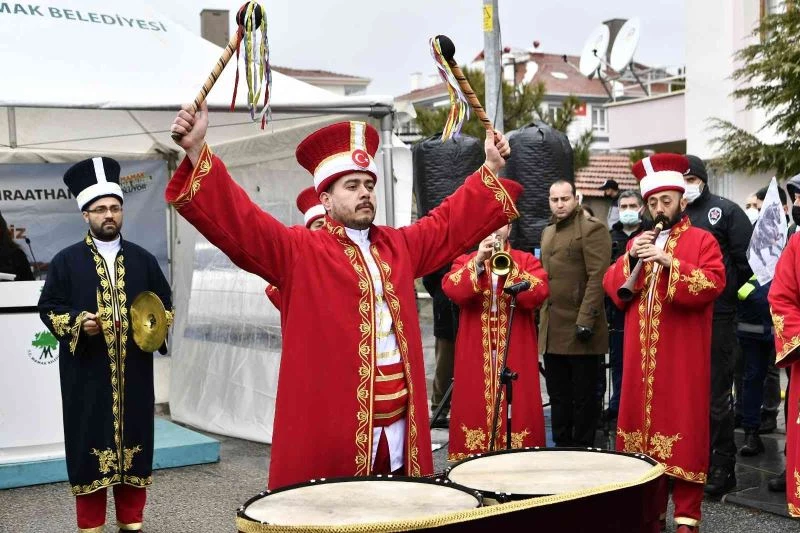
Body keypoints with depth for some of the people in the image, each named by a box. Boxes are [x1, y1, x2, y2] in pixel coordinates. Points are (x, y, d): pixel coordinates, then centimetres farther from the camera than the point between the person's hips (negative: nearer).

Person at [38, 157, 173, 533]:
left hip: (133, 371, 2)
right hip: (87, 372, -2)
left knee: (134, 439, 6)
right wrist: (77, 322, -16)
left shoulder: (143, 260, 9)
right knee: (90, 443, 1)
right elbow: (48, 307, 2)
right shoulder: (66, 261, 2)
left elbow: (165, 304, 15)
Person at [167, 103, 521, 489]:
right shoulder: (299, 250, -2)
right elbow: (237, 221, -12)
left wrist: (491, 168, 28)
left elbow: (452, 222, 27)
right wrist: (196, 151, -23)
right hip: (329, 429, -5)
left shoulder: (399, 245, 15)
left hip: (398, 424, 6)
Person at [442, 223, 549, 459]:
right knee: (475, 408, -1)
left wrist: (508, 265, -19)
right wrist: (478, 262, -20)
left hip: (515, 354, -1)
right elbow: (452, 290, -10)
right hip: (476, 355, 1)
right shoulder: (465, 261, 10)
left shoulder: (527, 261, 7)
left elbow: (538, 293, -11)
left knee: (517, 409, -1)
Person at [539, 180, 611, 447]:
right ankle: (561, 446, 22)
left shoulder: (592, 229, -7)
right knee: (558, 396, 13)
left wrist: (585, 320, -20)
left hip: (579, 329, -8)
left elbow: (598, 278, -15)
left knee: (584, 396, 2)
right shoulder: (548, 232, 18)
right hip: (552, 330, 8)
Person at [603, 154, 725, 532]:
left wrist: (670, 262, -21)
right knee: (643, 423, 6)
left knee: (682, 428, -4)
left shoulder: (702, 241, 2)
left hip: (682, 358, -5)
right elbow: (611, 287, 10)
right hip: (641, 356, 5)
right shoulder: (638, 242, 18)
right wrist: (630, 258, -7)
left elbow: (713, 285, -12)